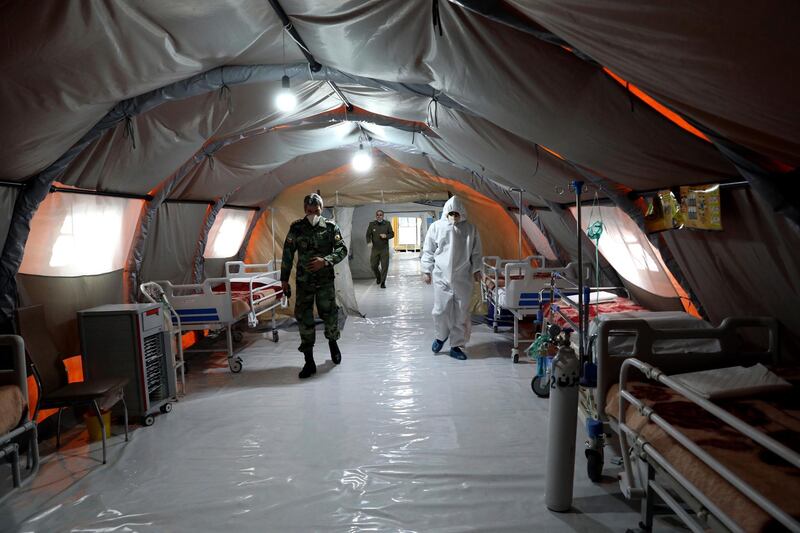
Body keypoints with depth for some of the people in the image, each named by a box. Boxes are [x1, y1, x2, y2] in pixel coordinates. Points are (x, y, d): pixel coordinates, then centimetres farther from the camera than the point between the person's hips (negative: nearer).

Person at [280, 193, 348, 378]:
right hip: (303, 281, 1)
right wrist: (284, 279, 2)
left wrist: (325, 261, -19)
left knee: (329, 313, 2)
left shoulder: (330, 227, -1)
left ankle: (333, 342, 36)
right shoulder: (296, 228, 1)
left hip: (325, 280, -1)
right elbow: (287, 254, 3)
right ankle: (309, 362, 8)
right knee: (304, 318, -1)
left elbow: (342, 250, -3)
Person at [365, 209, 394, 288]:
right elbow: (368, 235, 1)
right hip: (375, 248, 1)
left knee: (384, 266, -5)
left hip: (384, 249, -1)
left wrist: (386, 236, -16)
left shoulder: (387, 224, 1)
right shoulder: (372, 224, 0)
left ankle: (383, 282, 6)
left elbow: (392, 234, 4)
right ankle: (378, 277, 34)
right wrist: (369, 241, -19)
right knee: (373, 265, 5)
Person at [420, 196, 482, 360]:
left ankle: (456, 345, 16)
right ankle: (441, 336, 26)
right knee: (441, 310, -4)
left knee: (461, 313, 4)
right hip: (441, 277, -1)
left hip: (463, 278, 2)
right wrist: (426, 270, 2)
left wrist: (476, 270, 7)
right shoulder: (436, 227, -1)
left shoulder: (470, 229, 3)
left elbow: (475, 252, 11)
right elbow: (428, 251, 4)